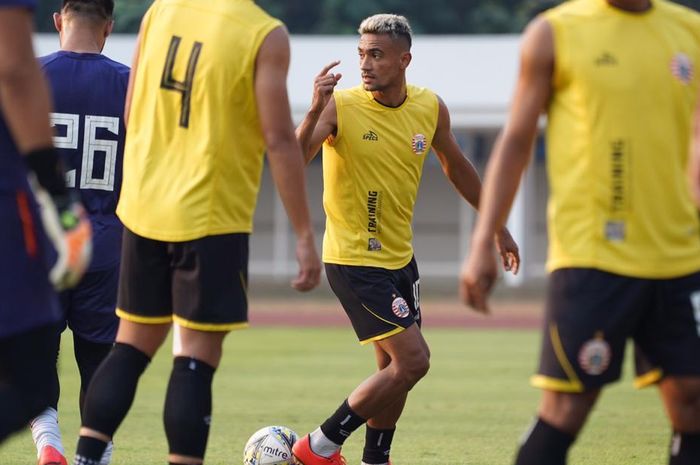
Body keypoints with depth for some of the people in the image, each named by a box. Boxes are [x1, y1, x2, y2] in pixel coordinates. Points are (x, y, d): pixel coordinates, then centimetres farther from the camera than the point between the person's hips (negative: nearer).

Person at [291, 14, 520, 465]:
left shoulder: (430, 108, -1)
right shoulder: (341, 105, -17)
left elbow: (456, 166, 16)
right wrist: (316, 111, -44)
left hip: (399, 256, 7)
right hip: (353, 258, -7)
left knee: (397, 369, 11)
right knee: (412, 360, -14)